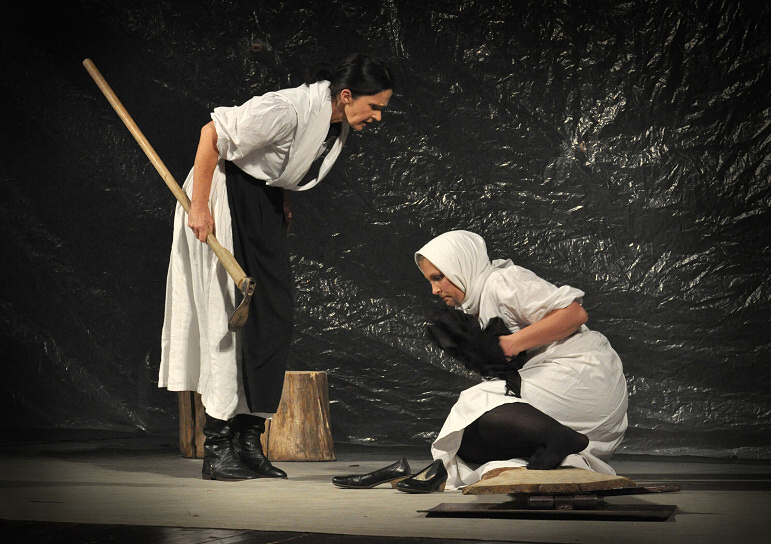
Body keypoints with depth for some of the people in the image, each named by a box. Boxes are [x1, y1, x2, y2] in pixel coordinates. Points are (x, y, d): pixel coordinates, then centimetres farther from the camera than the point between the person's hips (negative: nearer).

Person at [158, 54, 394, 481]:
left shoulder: (338, 122, -1)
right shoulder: (287, 110, -28)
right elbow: (213, 132, -24)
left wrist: (283, 202, 10)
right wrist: (198, 207, -22)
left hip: (262, 204, 9)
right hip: (226, 201, -9)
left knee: (273, 317, 3)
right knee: (230, 316, -10)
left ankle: (249, 442, 8)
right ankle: (217, 450, -6)